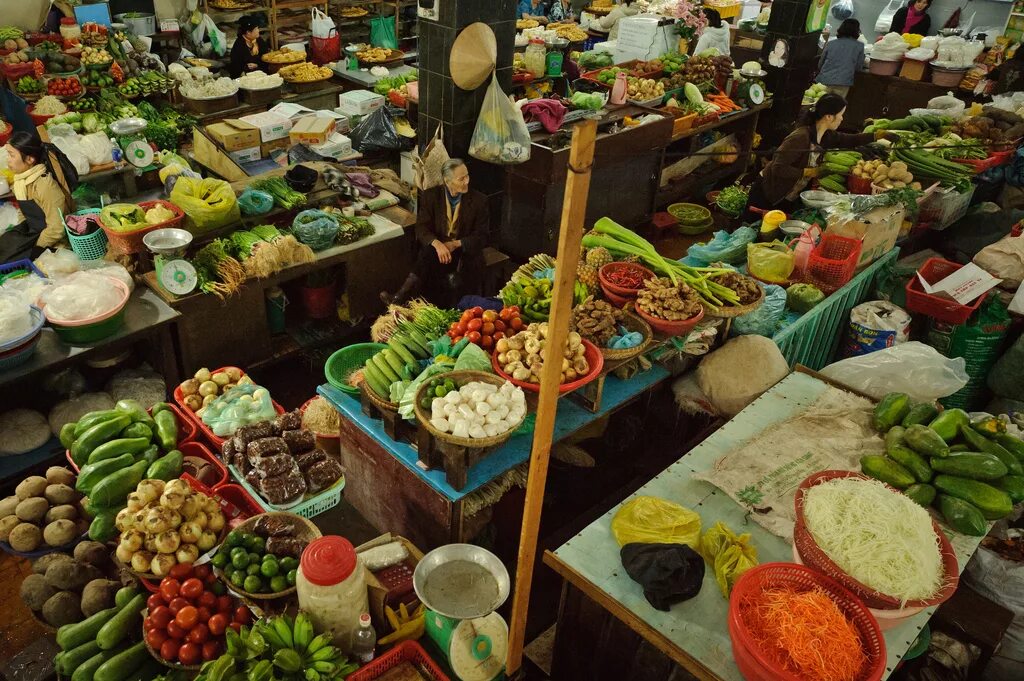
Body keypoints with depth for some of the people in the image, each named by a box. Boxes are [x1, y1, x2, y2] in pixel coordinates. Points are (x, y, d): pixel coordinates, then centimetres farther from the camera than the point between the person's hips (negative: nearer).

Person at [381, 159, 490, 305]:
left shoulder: (479, 200, -2)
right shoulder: (431, 196, 0)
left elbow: (481, 237, -1)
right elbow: (421, 229, -4)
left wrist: (455, 244, -18)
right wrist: (437, 244, -28)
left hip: (465, 250, 0)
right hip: (438, 248, 1)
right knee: (427, 252, -37)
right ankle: (400, 297, -40)